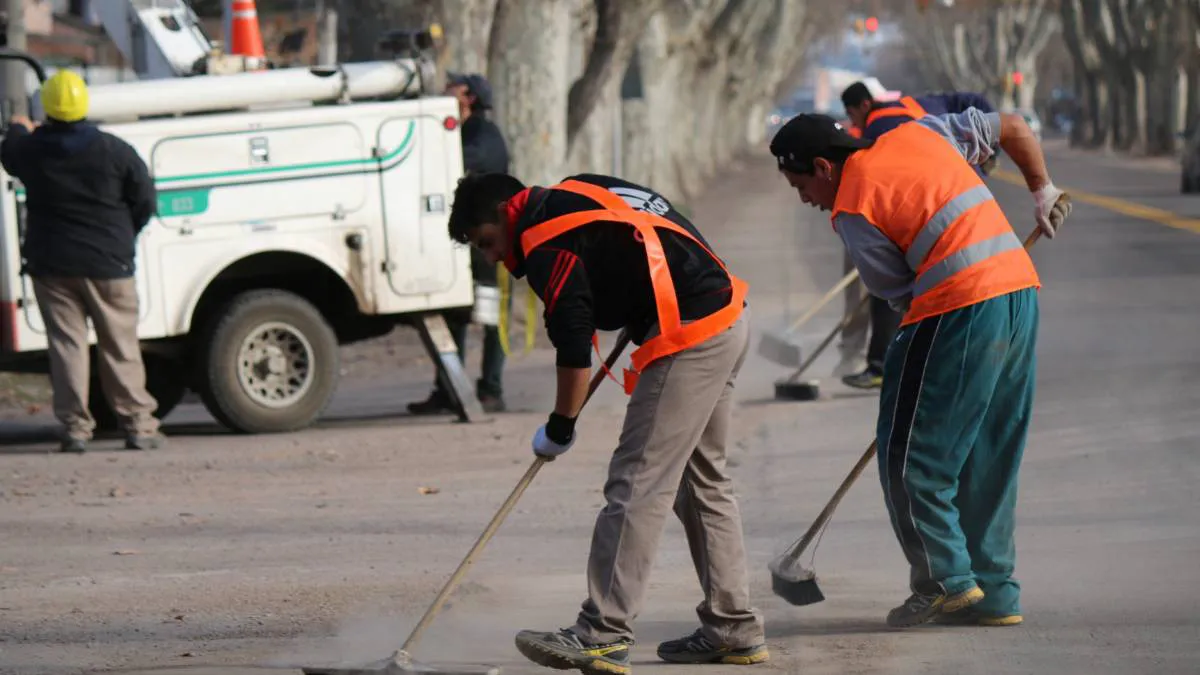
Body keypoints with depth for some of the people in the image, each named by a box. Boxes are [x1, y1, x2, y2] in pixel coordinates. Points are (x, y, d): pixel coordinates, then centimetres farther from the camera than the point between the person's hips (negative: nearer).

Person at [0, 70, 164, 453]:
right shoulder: (115, 151, -9)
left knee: (66, 343, 4)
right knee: (120, 345, 6)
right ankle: (138, 425, 6)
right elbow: (145, 202, -1)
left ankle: (76, 427, -1)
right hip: (107, 264, -1)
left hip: (50, 263, 1)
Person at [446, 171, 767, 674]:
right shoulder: (576, 195, 19)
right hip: (729, 318, 10)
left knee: (637, 483, -11)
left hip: (690, 337, -10)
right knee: (701, 480, 17)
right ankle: (734, 629, 21)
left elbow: (573, 342, -12)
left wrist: (560, 426, 0)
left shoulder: (544, 237, -10)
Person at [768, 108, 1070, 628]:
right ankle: (994, 591, 17)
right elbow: (1012, 128, 21)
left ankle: (946, 579, 0)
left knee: (911, 453, 2)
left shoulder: (852, 209, -4)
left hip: (960, 308, -8)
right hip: (1020, 287, 8)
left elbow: (898, 293, -1)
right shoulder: (917, 133, 16)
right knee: (990, 458, 14)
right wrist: (1042, 191, 31)